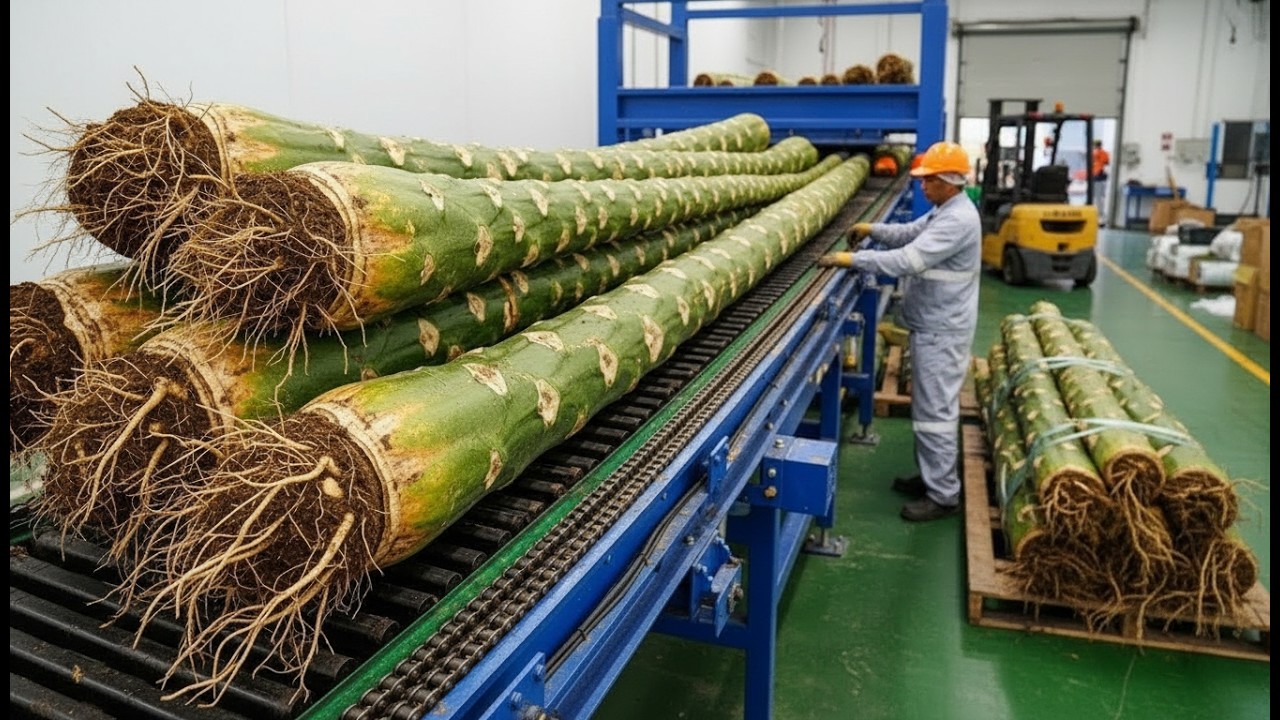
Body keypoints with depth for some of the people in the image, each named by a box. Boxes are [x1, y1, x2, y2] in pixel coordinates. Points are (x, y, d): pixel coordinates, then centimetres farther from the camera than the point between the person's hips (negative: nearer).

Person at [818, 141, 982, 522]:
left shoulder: (958, 219, -22)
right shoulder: (943, 211, 11)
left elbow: (909, 259, -29)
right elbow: (910, 233, 20)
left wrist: (852, 259, -28)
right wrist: (873, 229, 4)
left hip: (941, 331, -11)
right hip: (932, 326, 11)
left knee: (934, 410, -4)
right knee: (931, 405, 18)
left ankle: (943, 495, 5)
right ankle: (933, 477, 30)